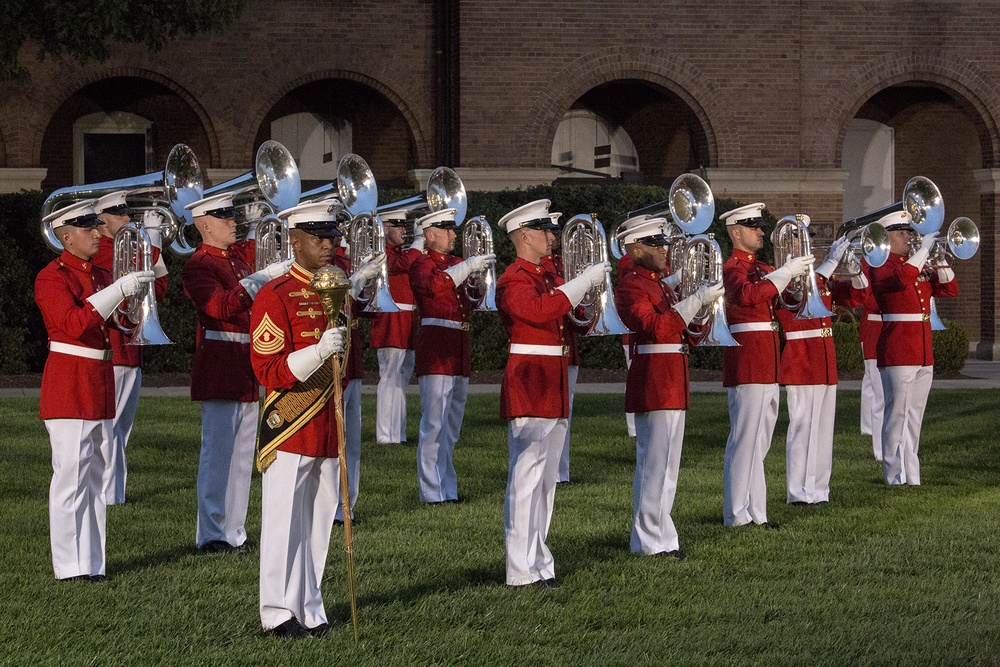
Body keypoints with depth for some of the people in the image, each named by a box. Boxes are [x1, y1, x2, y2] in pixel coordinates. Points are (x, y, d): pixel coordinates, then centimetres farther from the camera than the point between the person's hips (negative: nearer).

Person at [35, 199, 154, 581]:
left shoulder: (100, 276, 15)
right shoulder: (52, 277, -8)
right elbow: (75, 323, -23)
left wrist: (138, 290, -1)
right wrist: (119, 290, -25)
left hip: (100, 384, 8)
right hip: (69, 387, -8)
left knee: (94, 477, 10)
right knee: (71, 476, -7)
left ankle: (92, 561, 14)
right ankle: (70, 567, -5)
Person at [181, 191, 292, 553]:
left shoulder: (242, 253, 13)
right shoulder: (198, 267, -11)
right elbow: (221, 306, -27)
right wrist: (263, 277, -31)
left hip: (250, 369, 8)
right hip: (219, 368, -8)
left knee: (242, 455, 10)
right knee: (217, 453, -6)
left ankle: (234, 532, 16)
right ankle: (211, 535, -3)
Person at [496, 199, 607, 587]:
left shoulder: (547, 278, 18)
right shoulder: (514, 281, -10)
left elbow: (563, 321, 20)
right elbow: (539, 310, -28)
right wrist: (583, 282, -22)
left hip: (553, 387, 10)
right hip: (528, 386, -10)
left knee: (546, 479, 12)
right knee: (527, 478, -10)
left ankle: (538, 562, 17)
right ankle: (522, 572, -10)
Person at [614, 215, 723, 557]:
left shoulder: (658, 283, 19)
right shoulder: (631, 285, -12)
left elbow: (675, 327, 21)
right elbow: (656, 327, -26)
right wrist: (697, 300, -26)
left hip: (672, 384, 10)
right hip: (654, 384, -10)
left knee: (665, 463, 13)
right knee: (654, 462, -8)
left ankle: (659, 534, 19)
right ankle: (650, 542, -5)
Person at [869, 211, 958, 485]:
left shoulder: (922, 267, 18)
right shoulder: (881, 266, -6)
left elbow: (950, 289, 15)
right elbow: (902, 278, -27)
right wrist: (923, 249, -20)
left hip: (923, 354, 8)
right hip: (897, 354, -8)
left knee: (913, 420, 9)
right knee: (897, 417, -7)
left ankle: (912, 480, 13)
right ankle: (896, 480, -6)